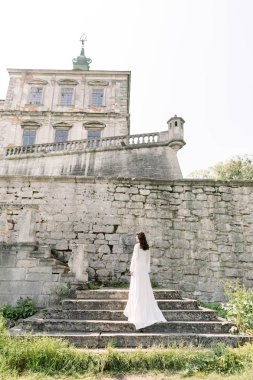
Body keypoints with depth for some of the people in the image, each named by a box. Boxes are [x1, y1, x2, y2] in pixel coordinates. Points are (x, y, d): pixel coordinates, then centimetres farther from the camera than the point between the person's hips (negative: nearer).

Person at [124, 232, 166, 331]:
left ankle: (139, 318, -5)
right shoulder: (147, 247, 11)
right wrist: (147, 270, 19)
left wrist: (131, 269, -8)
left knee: (137, 292, -4)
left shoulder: (137, 245, -9)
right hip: (144, 269, 7)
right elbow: (148, 259, 14)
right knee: (146, 292, 14)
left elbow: (134, 258, -12)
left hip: (137, 269, -7)